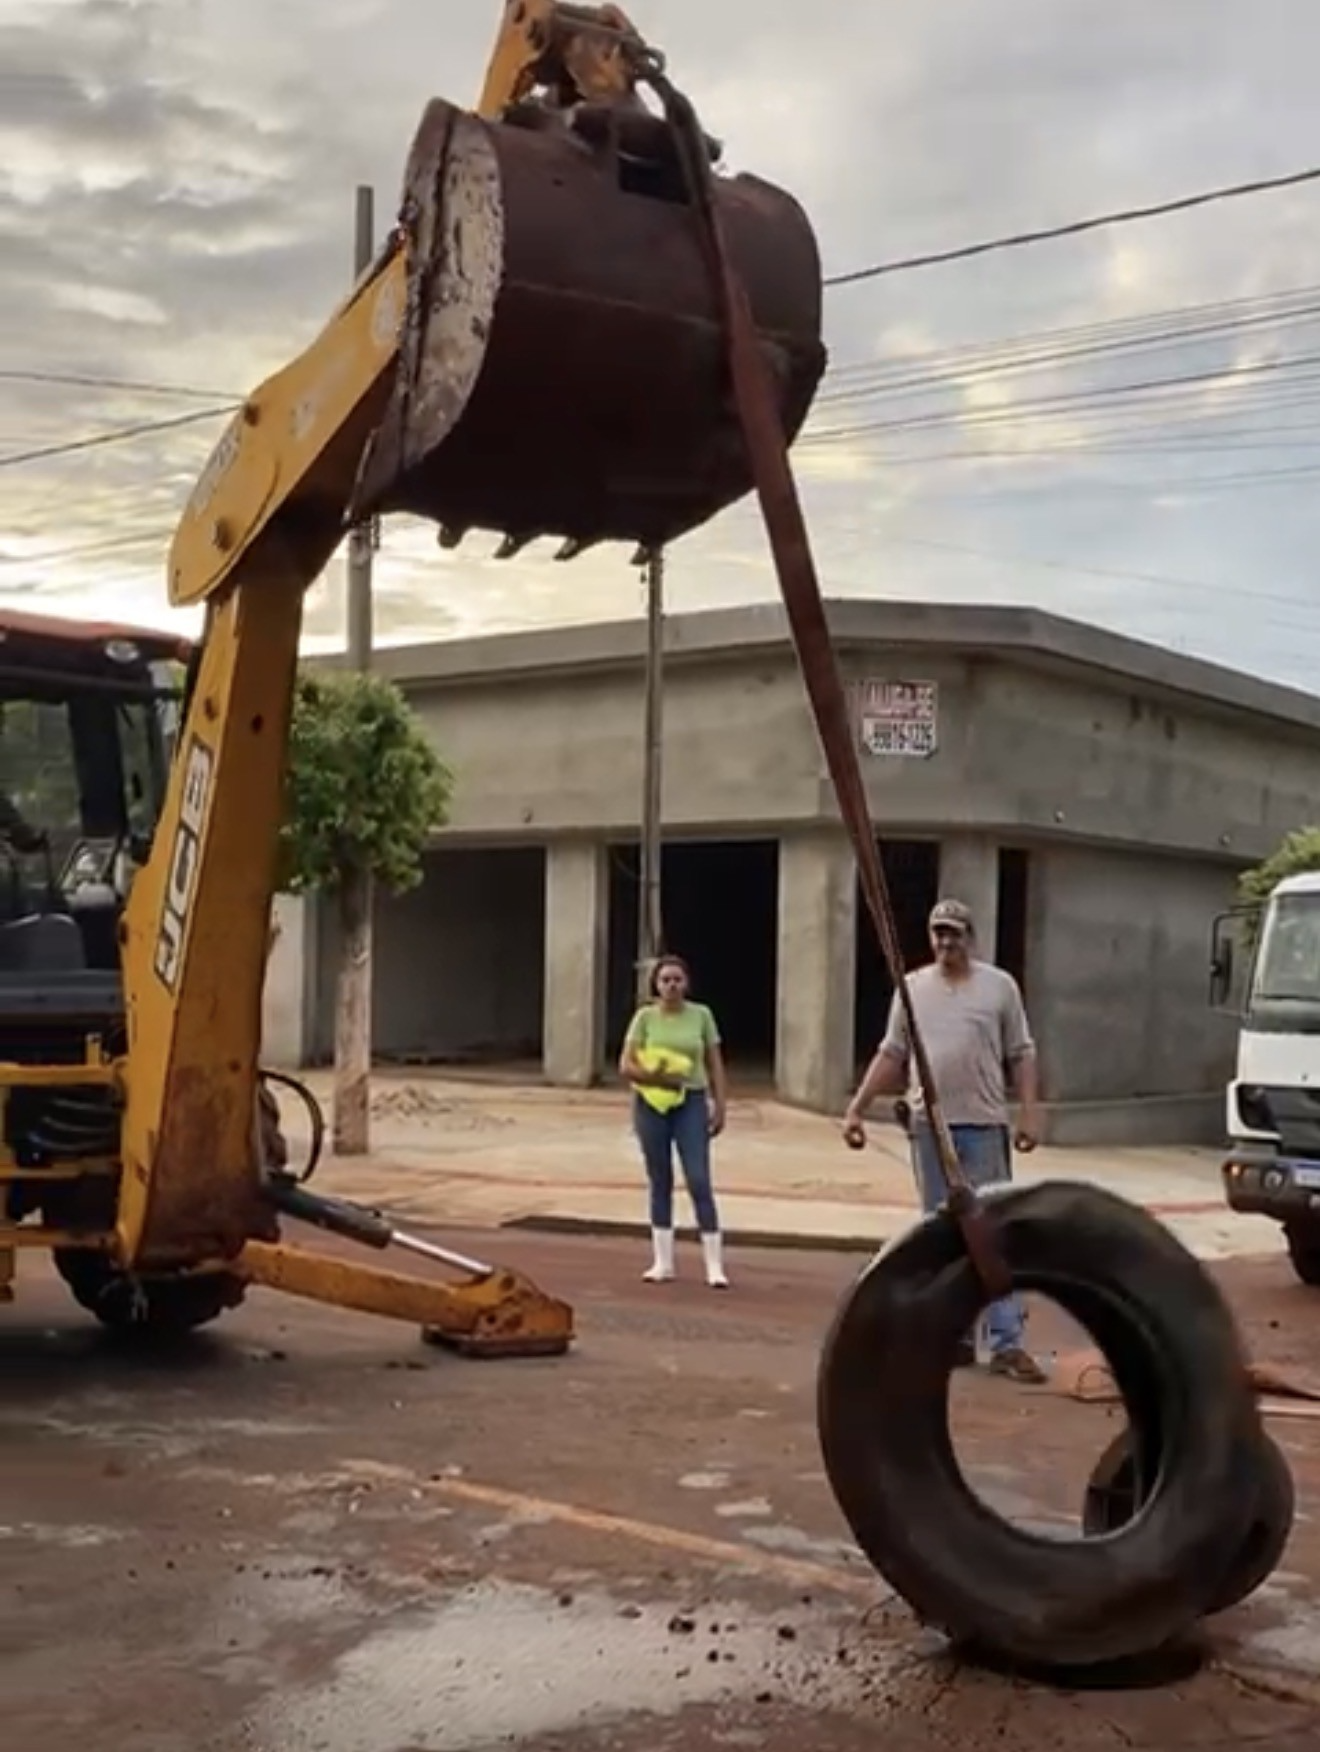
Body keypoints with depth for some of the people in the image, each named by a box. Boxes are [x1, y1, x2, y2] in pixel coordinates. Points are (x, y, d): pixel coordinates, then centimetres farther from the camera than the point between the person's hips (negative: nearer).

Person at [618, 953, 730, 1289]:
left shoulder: (701, 1015, 2)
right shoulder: (645, 1017, 0)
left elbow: (715, 1065, 6)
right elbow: (626, 1066, -4)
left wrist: (720, 1106, 1)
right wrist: (656, 1077, -20)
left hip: (691, 1104, -1)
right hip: (652, 1105, 1)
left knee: (699, 1182, -6)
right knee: (660, 1182, 9)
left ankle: (714, 1265, -3)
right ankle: (663, 1262, 18)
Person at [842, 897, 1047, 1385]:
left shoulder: (999, 985, 2)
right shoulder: (912, 987, 9)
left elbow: (1021, 1054, 2)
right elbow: (891, 1054, 10)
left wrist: (1029, 1112, -8)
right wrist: (857, 1107, 5)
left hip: (984, 1126, -3)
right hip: (929, 1126, 3)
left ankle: (1007, 1343, -4)